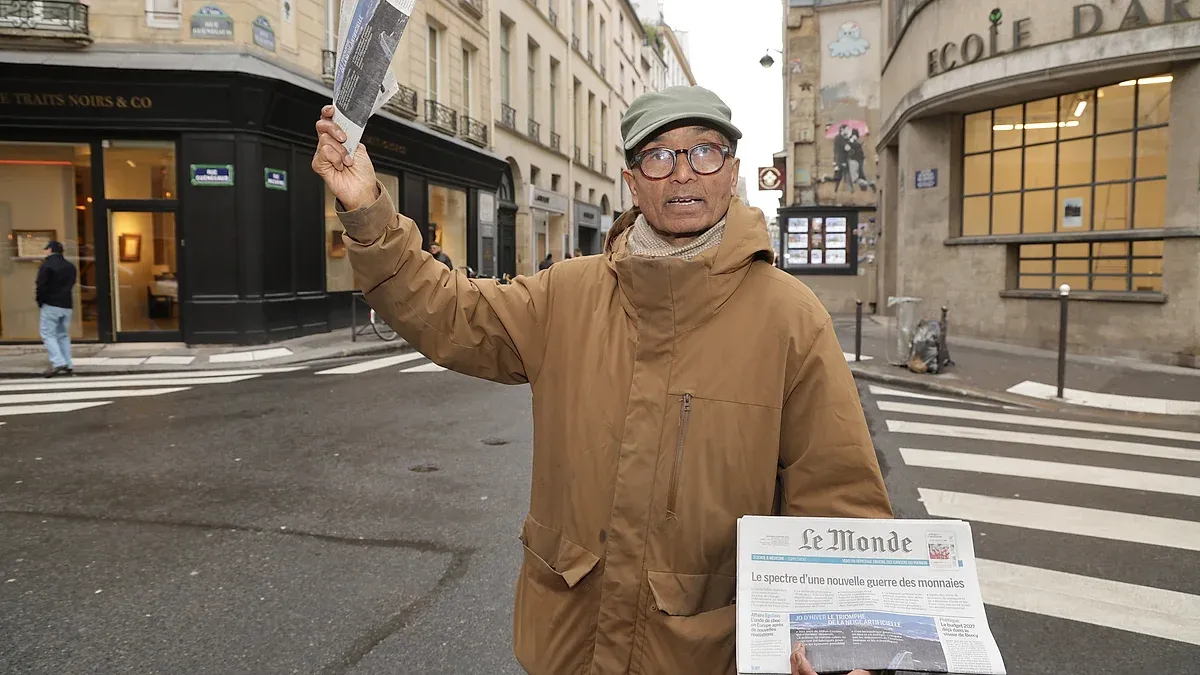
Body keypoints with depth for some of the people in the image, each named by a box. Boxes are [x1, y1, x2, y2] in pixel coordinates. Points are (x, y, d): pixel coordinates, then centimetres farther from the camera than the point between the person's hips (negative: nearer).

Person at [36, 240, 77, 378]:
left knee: (48, 333, -2)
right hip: (66, 305, 7)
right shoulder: (70, 267, 12)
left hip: (51, 305, -7)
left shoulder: (46, 265, -11)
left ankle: (58, 362, -15)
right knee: (63, 335, 12)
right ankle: (67, 366, 9)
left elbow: (41, 286, -13)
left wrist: (40, 302, 0)